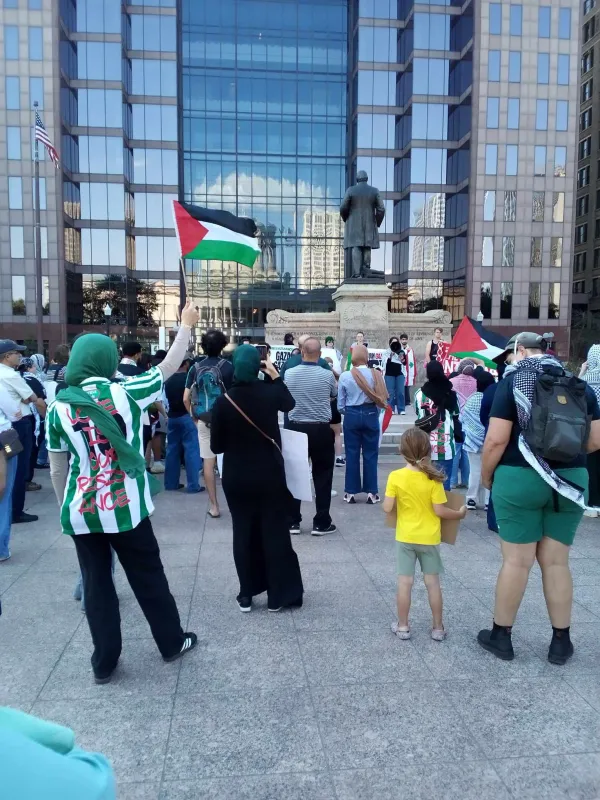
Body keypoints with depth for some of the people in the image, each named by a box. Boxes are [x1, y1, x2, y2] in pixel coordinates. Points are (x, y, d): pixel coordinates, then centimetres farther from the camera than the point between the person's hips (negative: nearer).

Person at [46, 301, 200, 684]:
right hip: (125, 507, -1)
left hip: (81, 512, 2)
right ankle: (172, 642, 32)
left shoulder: (60, 407, -2)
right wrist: (186, 325, 14)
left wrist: (68, 506, 17)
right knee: (149, 578, 15)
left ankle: (104, 662, 26)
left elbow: (58, 469, 3)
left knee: (96, 584, 15)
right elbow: (168, 367, 3)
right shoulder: (125, 392, -9)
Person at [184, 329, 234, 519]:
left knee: (208, 462, 7)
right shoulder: (228, 366, -8)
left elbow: (186, 399, 0)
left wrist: (194, 417, 12)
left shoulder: (196, 367, 1)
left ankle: (214, 506, 12)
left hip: (204, 420, 2)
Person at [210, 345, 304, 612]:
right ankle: (278, 595, 19)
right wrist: (275, 375, 12)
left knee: (243, 533, 12)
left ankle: (247, 595, 21)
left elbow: (216, 446, -6)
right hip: (270, 475, 0)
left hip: (236, 478, 0)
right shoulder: (269, 392, -11)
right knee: (275, 532, 11)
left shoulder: (223, 402, -13)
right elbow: (289, 403, 14)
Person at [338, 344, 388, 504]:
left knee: (352, 454, 7)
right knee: (370, 454, 8)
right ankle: (371, 492, 11)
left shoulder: (345, 376, -7)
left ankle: (351, 492, 12)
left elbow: (340, 404, -2)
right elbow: (381, 399, -4)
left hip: (351, 416, 0)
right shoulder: (375, 375, -6)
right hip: (370, 415, 0)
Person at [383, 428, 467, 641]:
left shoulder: (395, 477, -13)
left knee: (405, 582, 9)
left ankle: (403, 626, 19)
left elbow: (387, 508, -12)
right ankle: (438, 628, 21)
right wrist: (460, 514, 5)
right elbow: (439, 511, -12)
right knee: (432, 582, 11)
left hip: (405, 537, 0)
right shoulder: (433, 478, -14)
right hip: (429, 538, 0)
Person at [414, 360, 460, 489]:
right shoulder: (451, 394, -3)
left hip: (426, 445, 1)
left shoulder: (419, 394, -3)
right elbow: (455, 416, 5)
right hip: (446, 445, -1)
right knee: (444, 480, 6)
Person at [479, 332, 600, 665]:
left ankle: (501, 635, 18)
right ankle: (561, 641, 22)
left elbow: (497, 440, -13)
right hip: (570, 481, 4)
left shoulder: (513, 382, -6)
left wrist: (486, 475, 2)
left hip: (520, 478, -4)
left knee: (516, 560, 4)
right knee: (556, 561, 13)